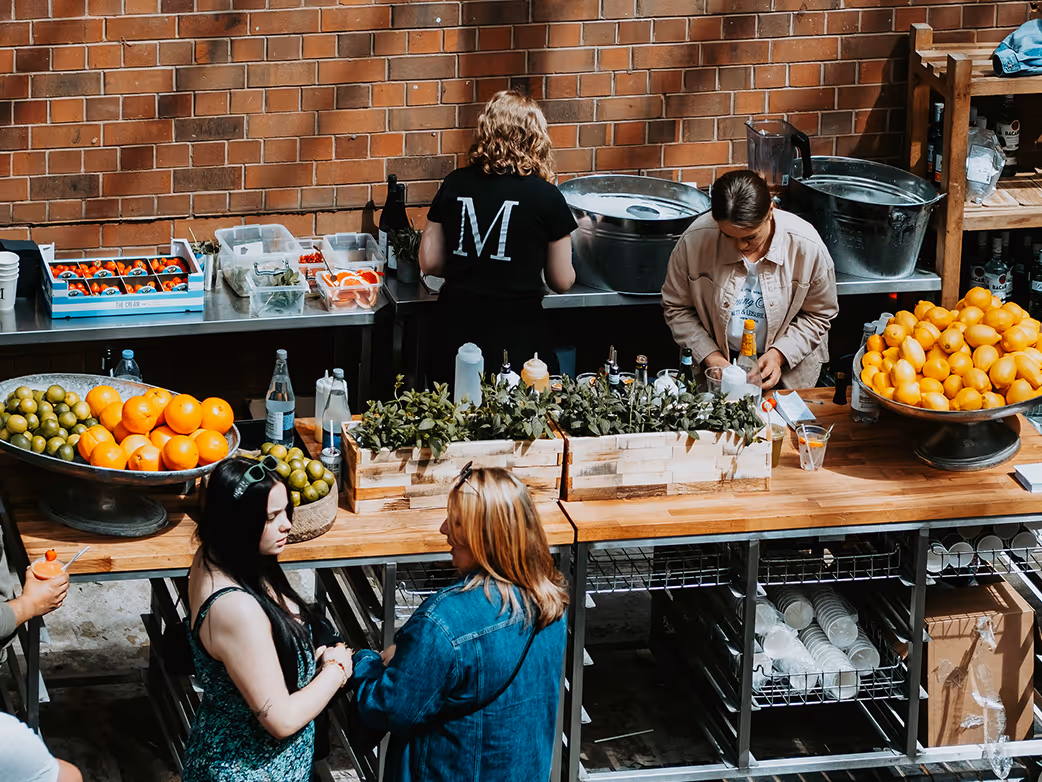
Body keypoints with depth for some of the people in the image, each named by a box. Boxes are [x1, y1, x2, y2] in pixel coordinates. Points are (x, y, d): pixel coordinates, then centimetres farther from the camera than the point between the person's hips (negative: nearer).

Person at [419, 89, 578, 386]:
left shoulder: (454, 185, 1)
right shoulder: (546, 197, -6)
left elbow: (430, 263, 7)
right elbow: (562, 281, 2)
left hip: (457, 331, 3)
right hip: (517, 336, -3)